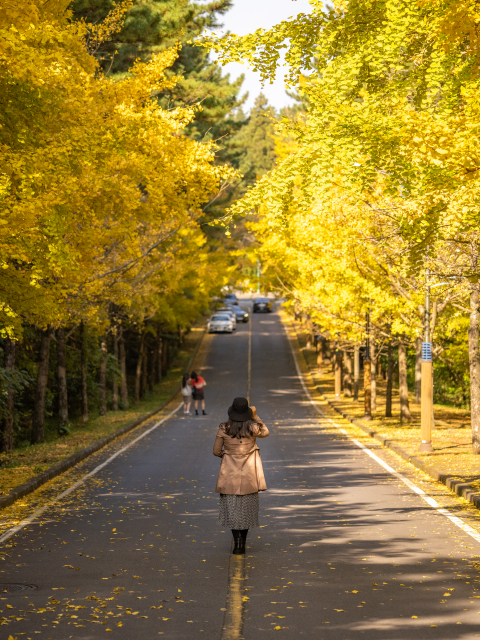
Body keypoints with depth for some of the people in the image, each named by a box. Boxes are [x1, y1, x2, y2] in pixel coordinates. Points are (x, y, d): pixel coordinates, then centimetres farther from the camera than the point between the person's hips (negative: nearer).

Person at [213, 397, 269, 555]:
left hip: (230, 473, 0)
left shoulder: (224, 428, -9)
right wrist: (255, 416, 14)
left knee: (232, 508, 7)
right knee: (247, 508, 11)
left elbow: (216, 451, -2)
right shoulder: (252, 427, -11)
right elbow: (265, 432, 13)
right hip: (249, 474, 0)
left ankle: (237, 542, -2)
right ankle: (242, 543, 10)